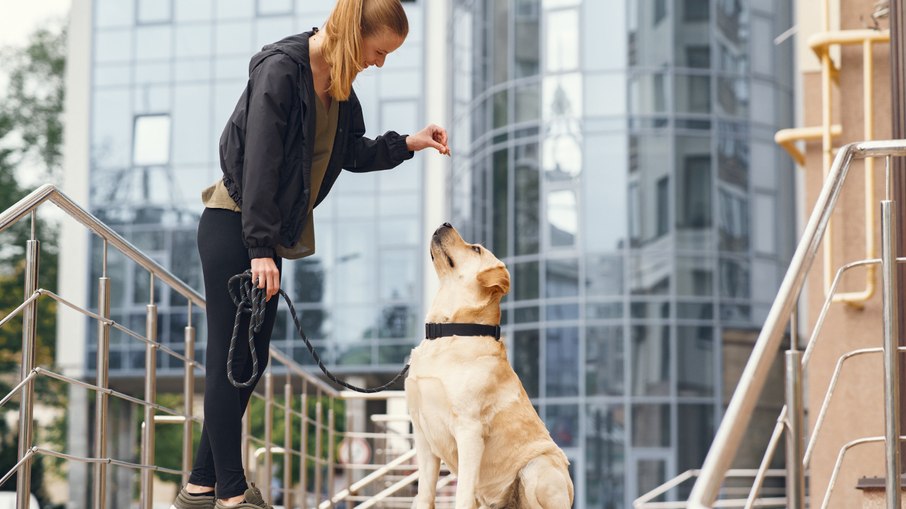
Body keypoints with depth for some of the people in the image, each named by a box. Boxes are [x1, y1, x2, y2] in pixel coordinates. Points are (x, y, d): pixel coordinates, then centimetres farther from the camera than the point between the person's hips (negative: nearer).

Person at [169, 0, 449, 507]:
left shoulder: (339, 85, 9)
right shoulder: (281, 69, -17)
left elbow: (353, 153, 22)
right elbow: (259, 162, -21)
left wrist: (407, 144, 7)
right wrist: (259, 249, -23)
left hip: (266, 236, 9)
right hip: (232, 228, -9)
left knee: (251, 359, 9)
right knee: (229, 358, -6)